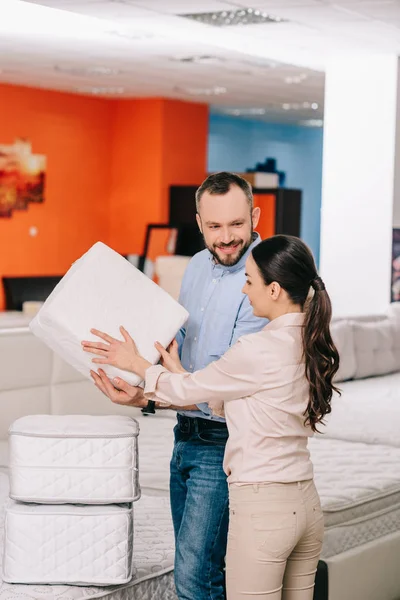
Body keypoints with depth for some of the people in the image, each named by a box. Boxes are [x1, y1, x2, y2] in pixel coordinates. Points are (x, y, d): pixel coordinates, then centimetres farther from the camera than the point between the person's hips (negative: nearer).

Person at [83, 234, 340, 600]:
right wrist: (176, 370, 18)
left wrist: (135, 363, 11)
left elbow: (188, 391, -4)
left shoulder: (259, 350, -20)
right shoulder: (312, 344, 5)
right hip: (307, 503, 8)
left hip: (262, 507, -8)